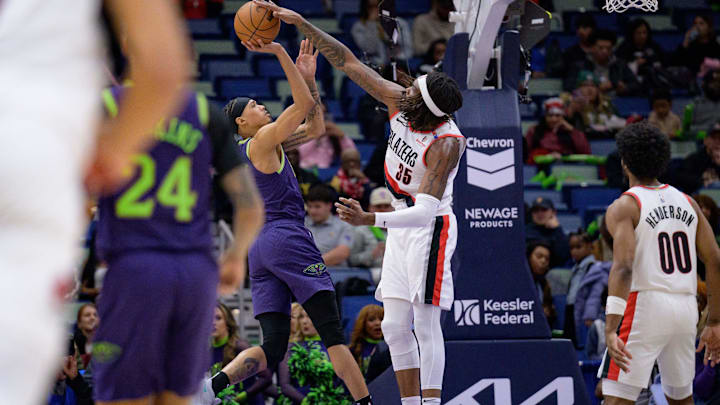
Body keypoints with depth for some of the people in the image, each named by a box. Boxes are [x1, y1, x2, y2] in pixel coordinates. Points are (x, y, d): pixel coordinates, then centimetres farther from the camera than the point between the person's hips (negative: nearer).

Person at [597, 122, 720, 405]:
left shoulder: (624, 207, -3)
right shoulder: (687, 202, 14)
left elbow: (623, 268, -18)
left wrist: (611, 330, -26)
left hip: (646, 306, -6)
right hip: (686, 308, 6)